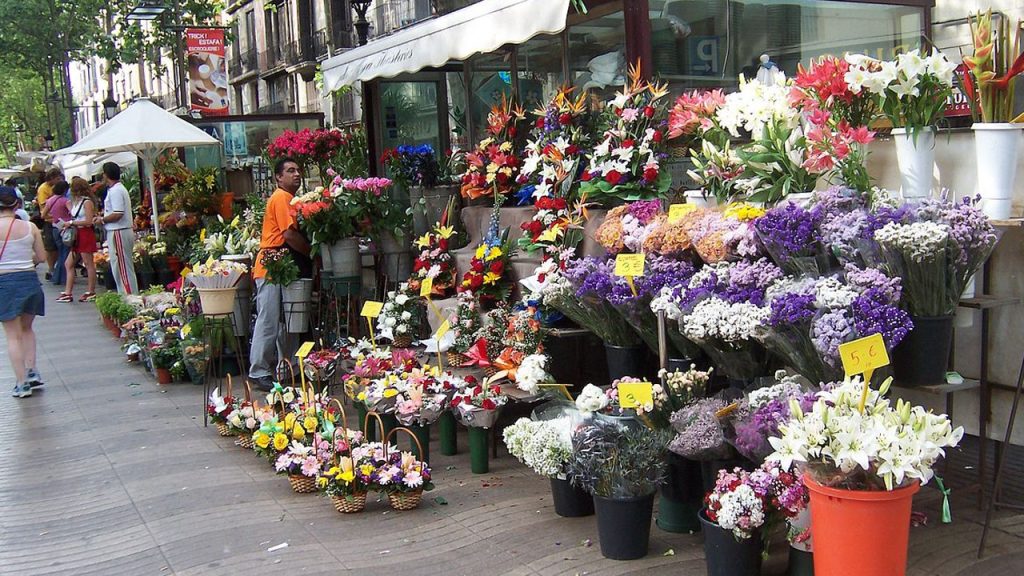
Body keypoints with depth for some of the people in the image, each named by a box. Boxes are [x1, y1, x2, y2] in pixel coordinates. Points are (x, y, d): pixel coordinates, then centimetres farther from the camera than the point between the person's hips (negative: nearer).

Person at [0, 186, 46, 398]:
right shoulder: (30, 227, -3)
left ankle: (22, 383, 5)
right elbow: (42, 257, 3)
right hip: (30, 280, 3)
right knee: (26, 328, 24)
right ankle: (31, 371, 17)